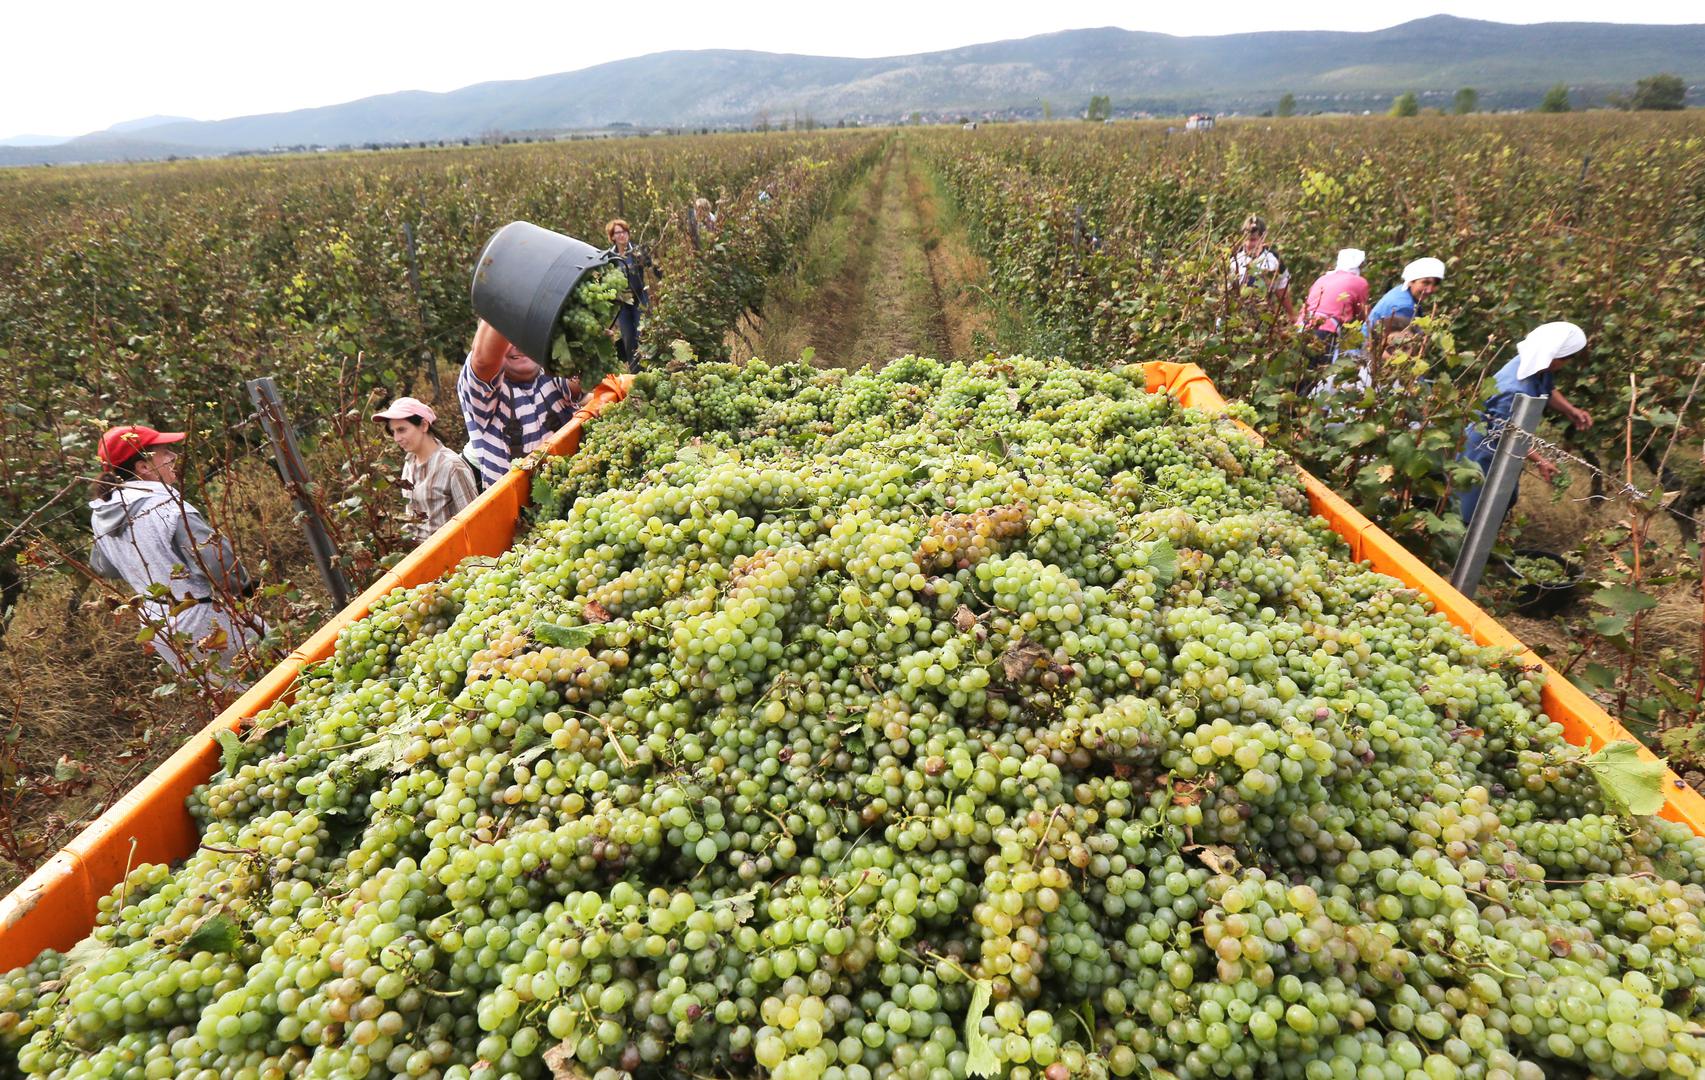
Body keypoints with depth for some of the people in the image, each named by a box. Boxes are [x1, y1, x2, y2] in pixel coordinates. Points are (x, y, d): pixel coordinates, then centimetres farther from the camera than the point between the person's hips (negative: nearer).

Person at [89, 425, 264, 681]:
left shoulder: (101, 515, 4)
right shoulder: (167, 507, -22)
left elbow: (103, 567, 21)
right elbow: (220, 563, -24)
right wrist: (245, 585, -6)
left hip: (159, 632, 8)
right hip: (204, 628, -8)